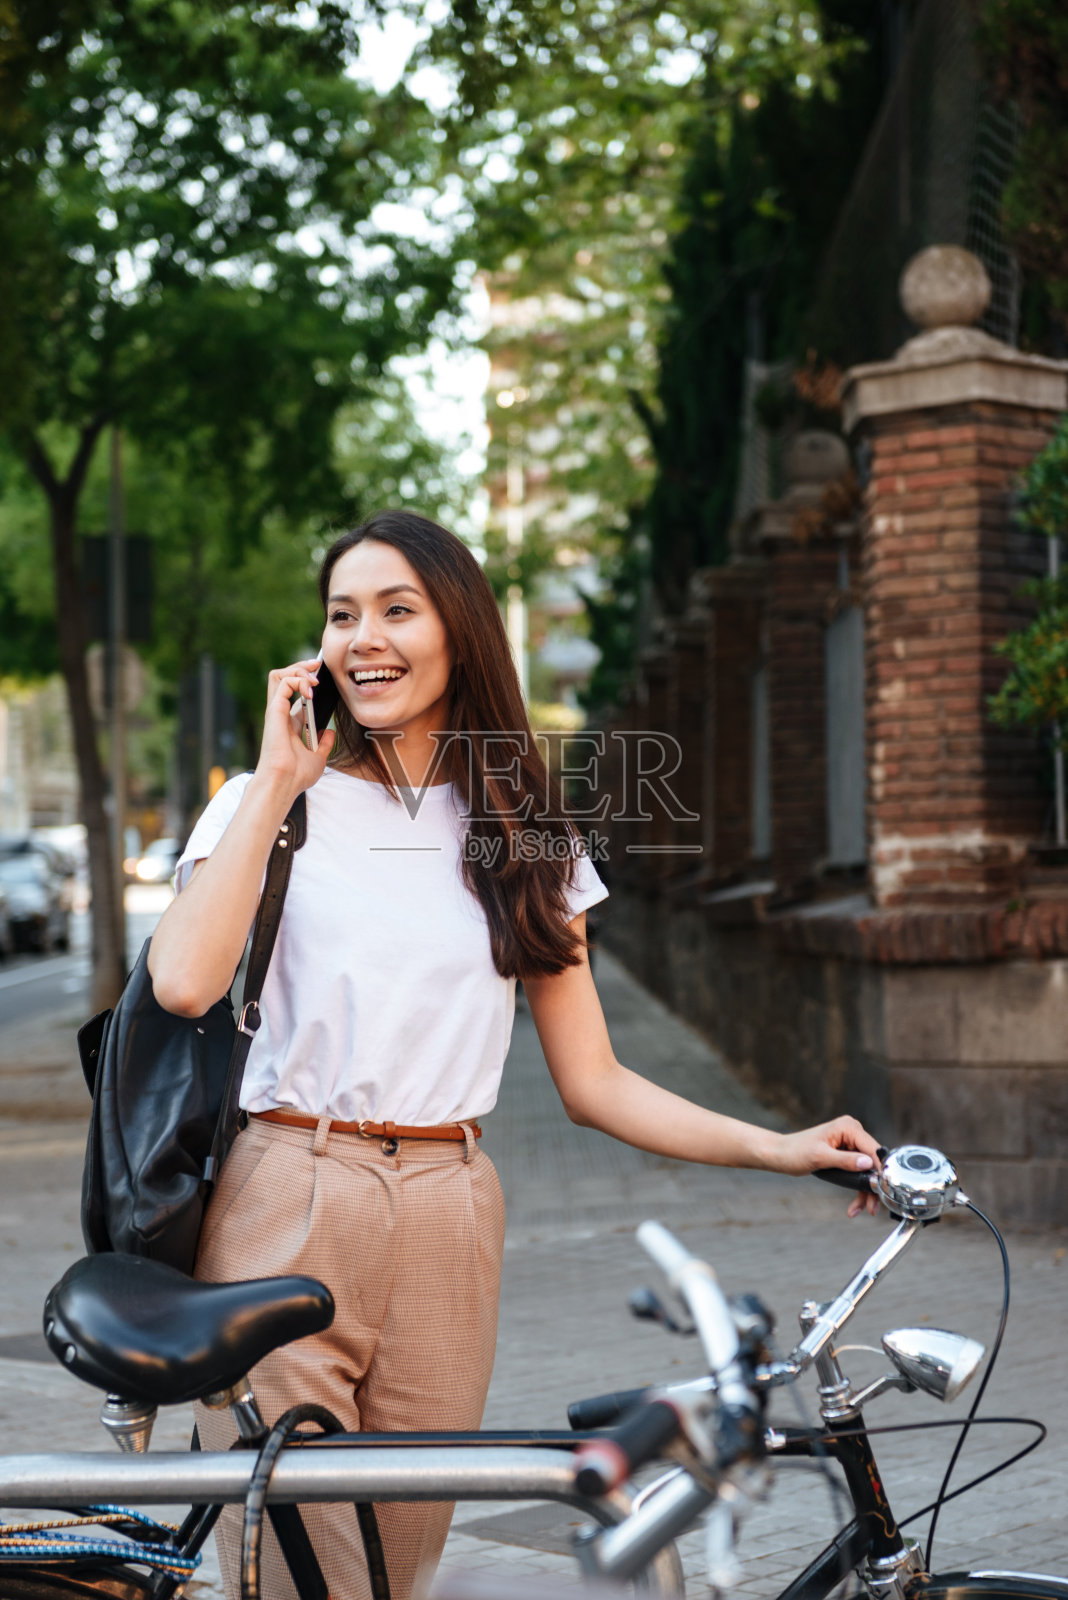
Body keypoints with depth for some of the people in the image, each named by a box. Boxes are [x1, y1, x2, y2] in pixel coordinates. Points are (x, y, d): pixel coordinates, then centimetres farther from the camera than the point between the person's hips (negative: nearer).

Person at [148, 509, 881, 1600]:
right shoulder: (271, 804, 4)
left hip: (447, 1225, 3)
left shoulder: (526, 843, 13)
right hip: (284, 1213, -3)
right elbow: (184, 981, -16)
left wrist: (777, 1149, -2)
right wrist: (278, 781, -8)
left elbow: (591, 1082, 10)